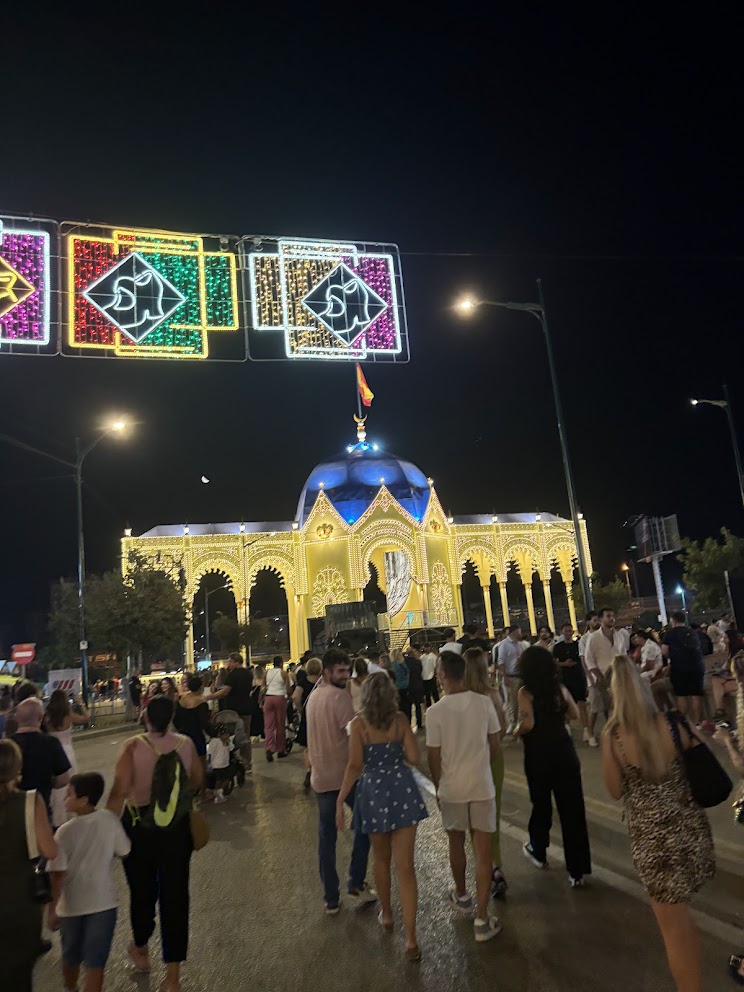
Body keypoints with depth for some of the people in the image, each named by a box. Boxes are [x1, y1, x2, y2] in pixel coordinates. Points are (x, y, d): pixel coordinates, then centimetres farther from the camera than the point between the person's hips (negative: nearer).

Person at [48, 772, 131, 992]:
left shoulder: (65, 831, -18)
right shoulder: (109, 820, -12)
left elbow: (58, 875, -15)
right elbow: (124, 853, -1)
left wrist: (52, 909, -4)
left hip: (71, 905, 0)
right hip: (103, 902, 0)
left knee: (70, 957, 25)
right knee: (95, 962, 9)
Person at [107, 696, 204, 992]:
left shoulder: (134, 747, -20)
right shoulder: (186, 744, -11)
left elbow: (119, 792, -24)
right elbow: (198, 781, 3)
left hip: (139, 828, -1)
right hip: (178, 828, 1)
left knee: (142, 889, 22)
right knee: (175, 893, 10)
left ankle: (140, 948, 47)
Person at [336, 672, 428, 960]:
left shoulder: (359, 723, -9)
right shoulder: (400, 720, -4)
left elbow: (355, 765, -12)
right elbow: (414, 758, -5)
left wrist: (340, 800, -6)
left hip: (373, 792, 0)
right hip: (402, 790, 0)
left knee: (381, 858, 23)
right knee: (405, 866, 4)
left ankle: (386, 914, 42)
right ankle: (410, 938, 2)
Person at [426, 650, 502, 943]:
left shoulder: (436, 711, -17)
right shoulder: (484, 703, -11)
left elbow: (433, 757, -9)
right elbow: (494, 746, 0)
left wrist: (438, 786, 8)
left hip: (451, 788, 0)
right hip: (482, 785, 1)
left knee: (456, 845, 22)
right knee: (483, 851, 8)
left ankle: (462, 896, 42)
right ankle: (482, 919, 11)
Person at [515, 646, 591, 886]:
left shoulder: (526, 692, -11)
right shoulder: (560, 687, 1)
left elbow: (528, 723, -21)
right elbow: (575, 714, 10)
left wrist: (516, 732, -2)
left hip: (538, 754, -3)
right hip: (564, 750, 3)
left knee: (541, 804, 17)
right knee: (572, 808, 6)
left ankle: (538, 852, 39)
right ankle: (577, 871, 11)